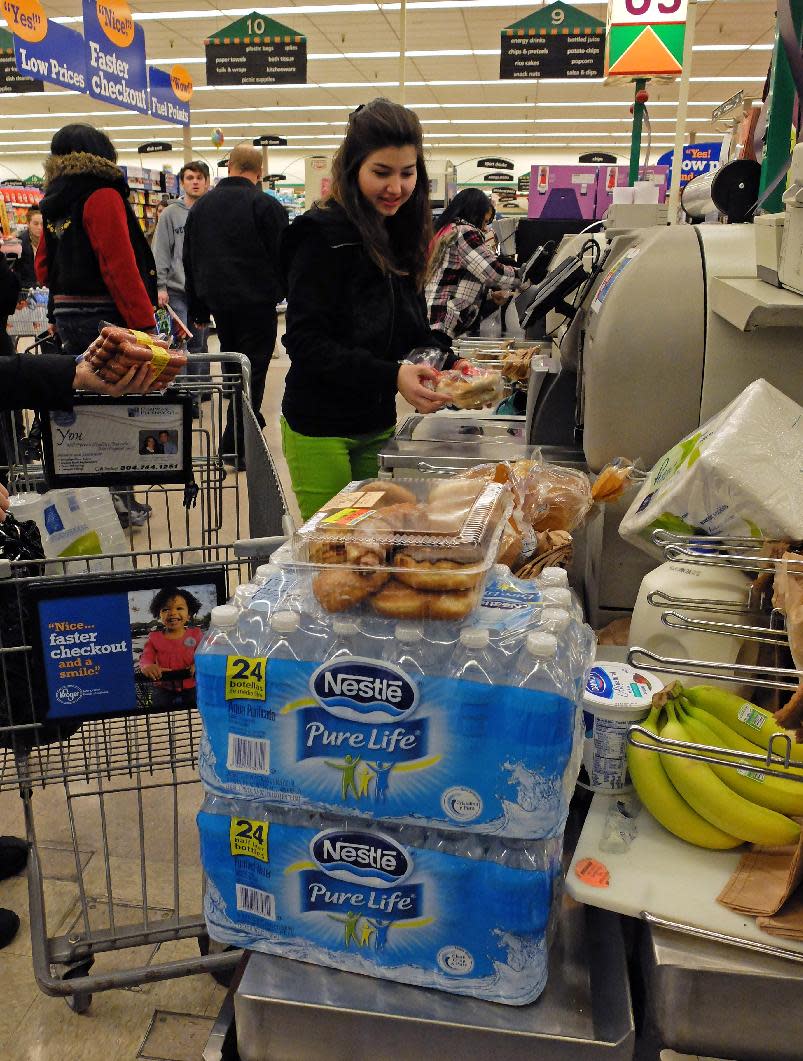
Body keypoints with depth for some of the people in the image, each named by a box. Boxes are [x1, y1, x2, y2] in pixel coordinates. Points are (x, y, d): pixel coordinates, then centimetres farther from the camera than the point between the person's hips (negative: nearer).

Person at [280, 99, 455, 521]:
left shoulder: (400, 236, 9)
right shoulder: (323, 237, -14)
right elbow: (306, 343, -19)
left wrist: (447, 364, -7)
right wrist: (390, 375, -29)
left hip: (379, 425, 7)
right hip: (322, 431, -7)